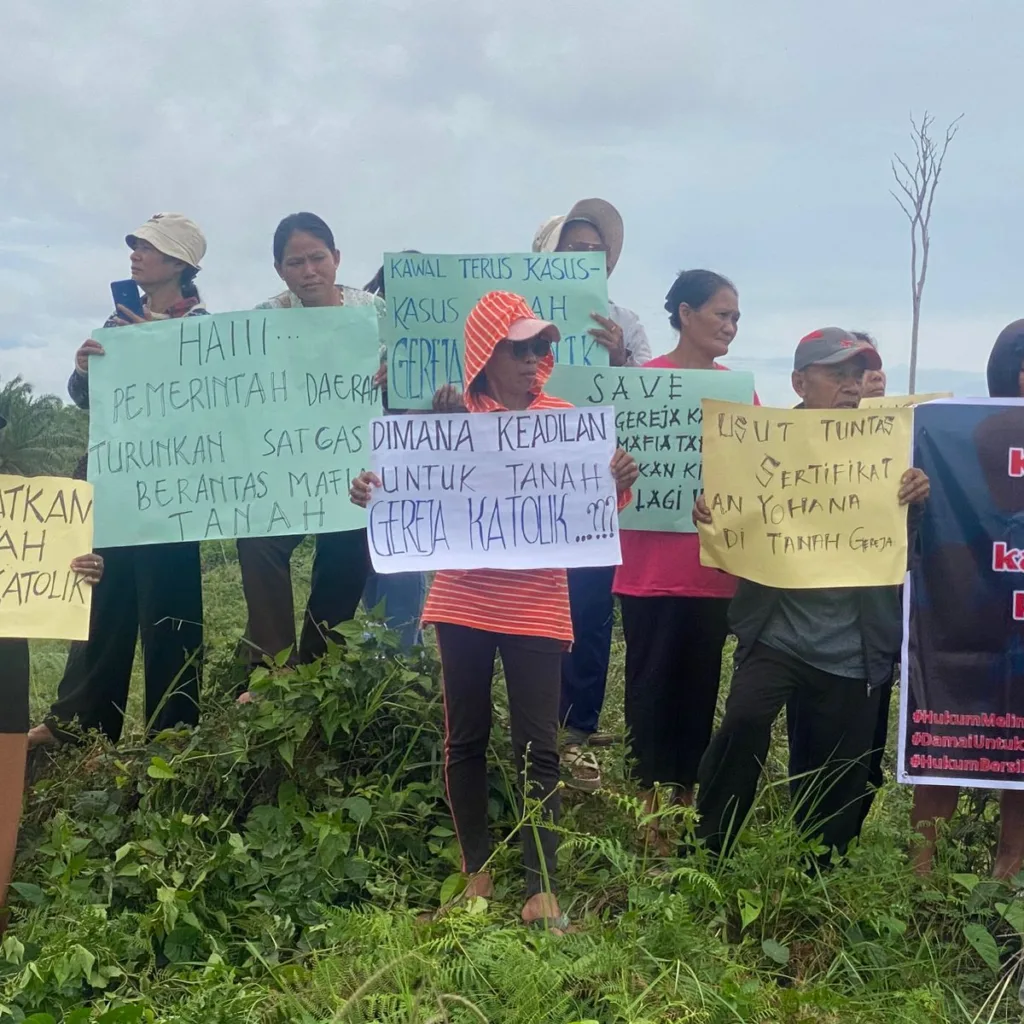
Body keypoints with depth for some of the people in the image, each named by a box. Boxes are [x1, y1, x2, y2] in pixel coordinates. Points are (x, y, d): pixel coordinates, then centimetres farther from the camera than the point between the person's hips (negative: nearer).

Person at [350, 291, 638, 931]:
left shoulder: (563, 417, 1)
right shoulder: (452, 415, 2)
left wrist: (618, 485, -22)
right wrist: (375, 494, -16)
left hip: (537, 605, -1)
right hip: (463, 601, 1)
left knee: (539, 745, 0)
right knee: (466, 736, 10)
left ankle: (542, 887, 9)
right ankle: (476, 870, 25)